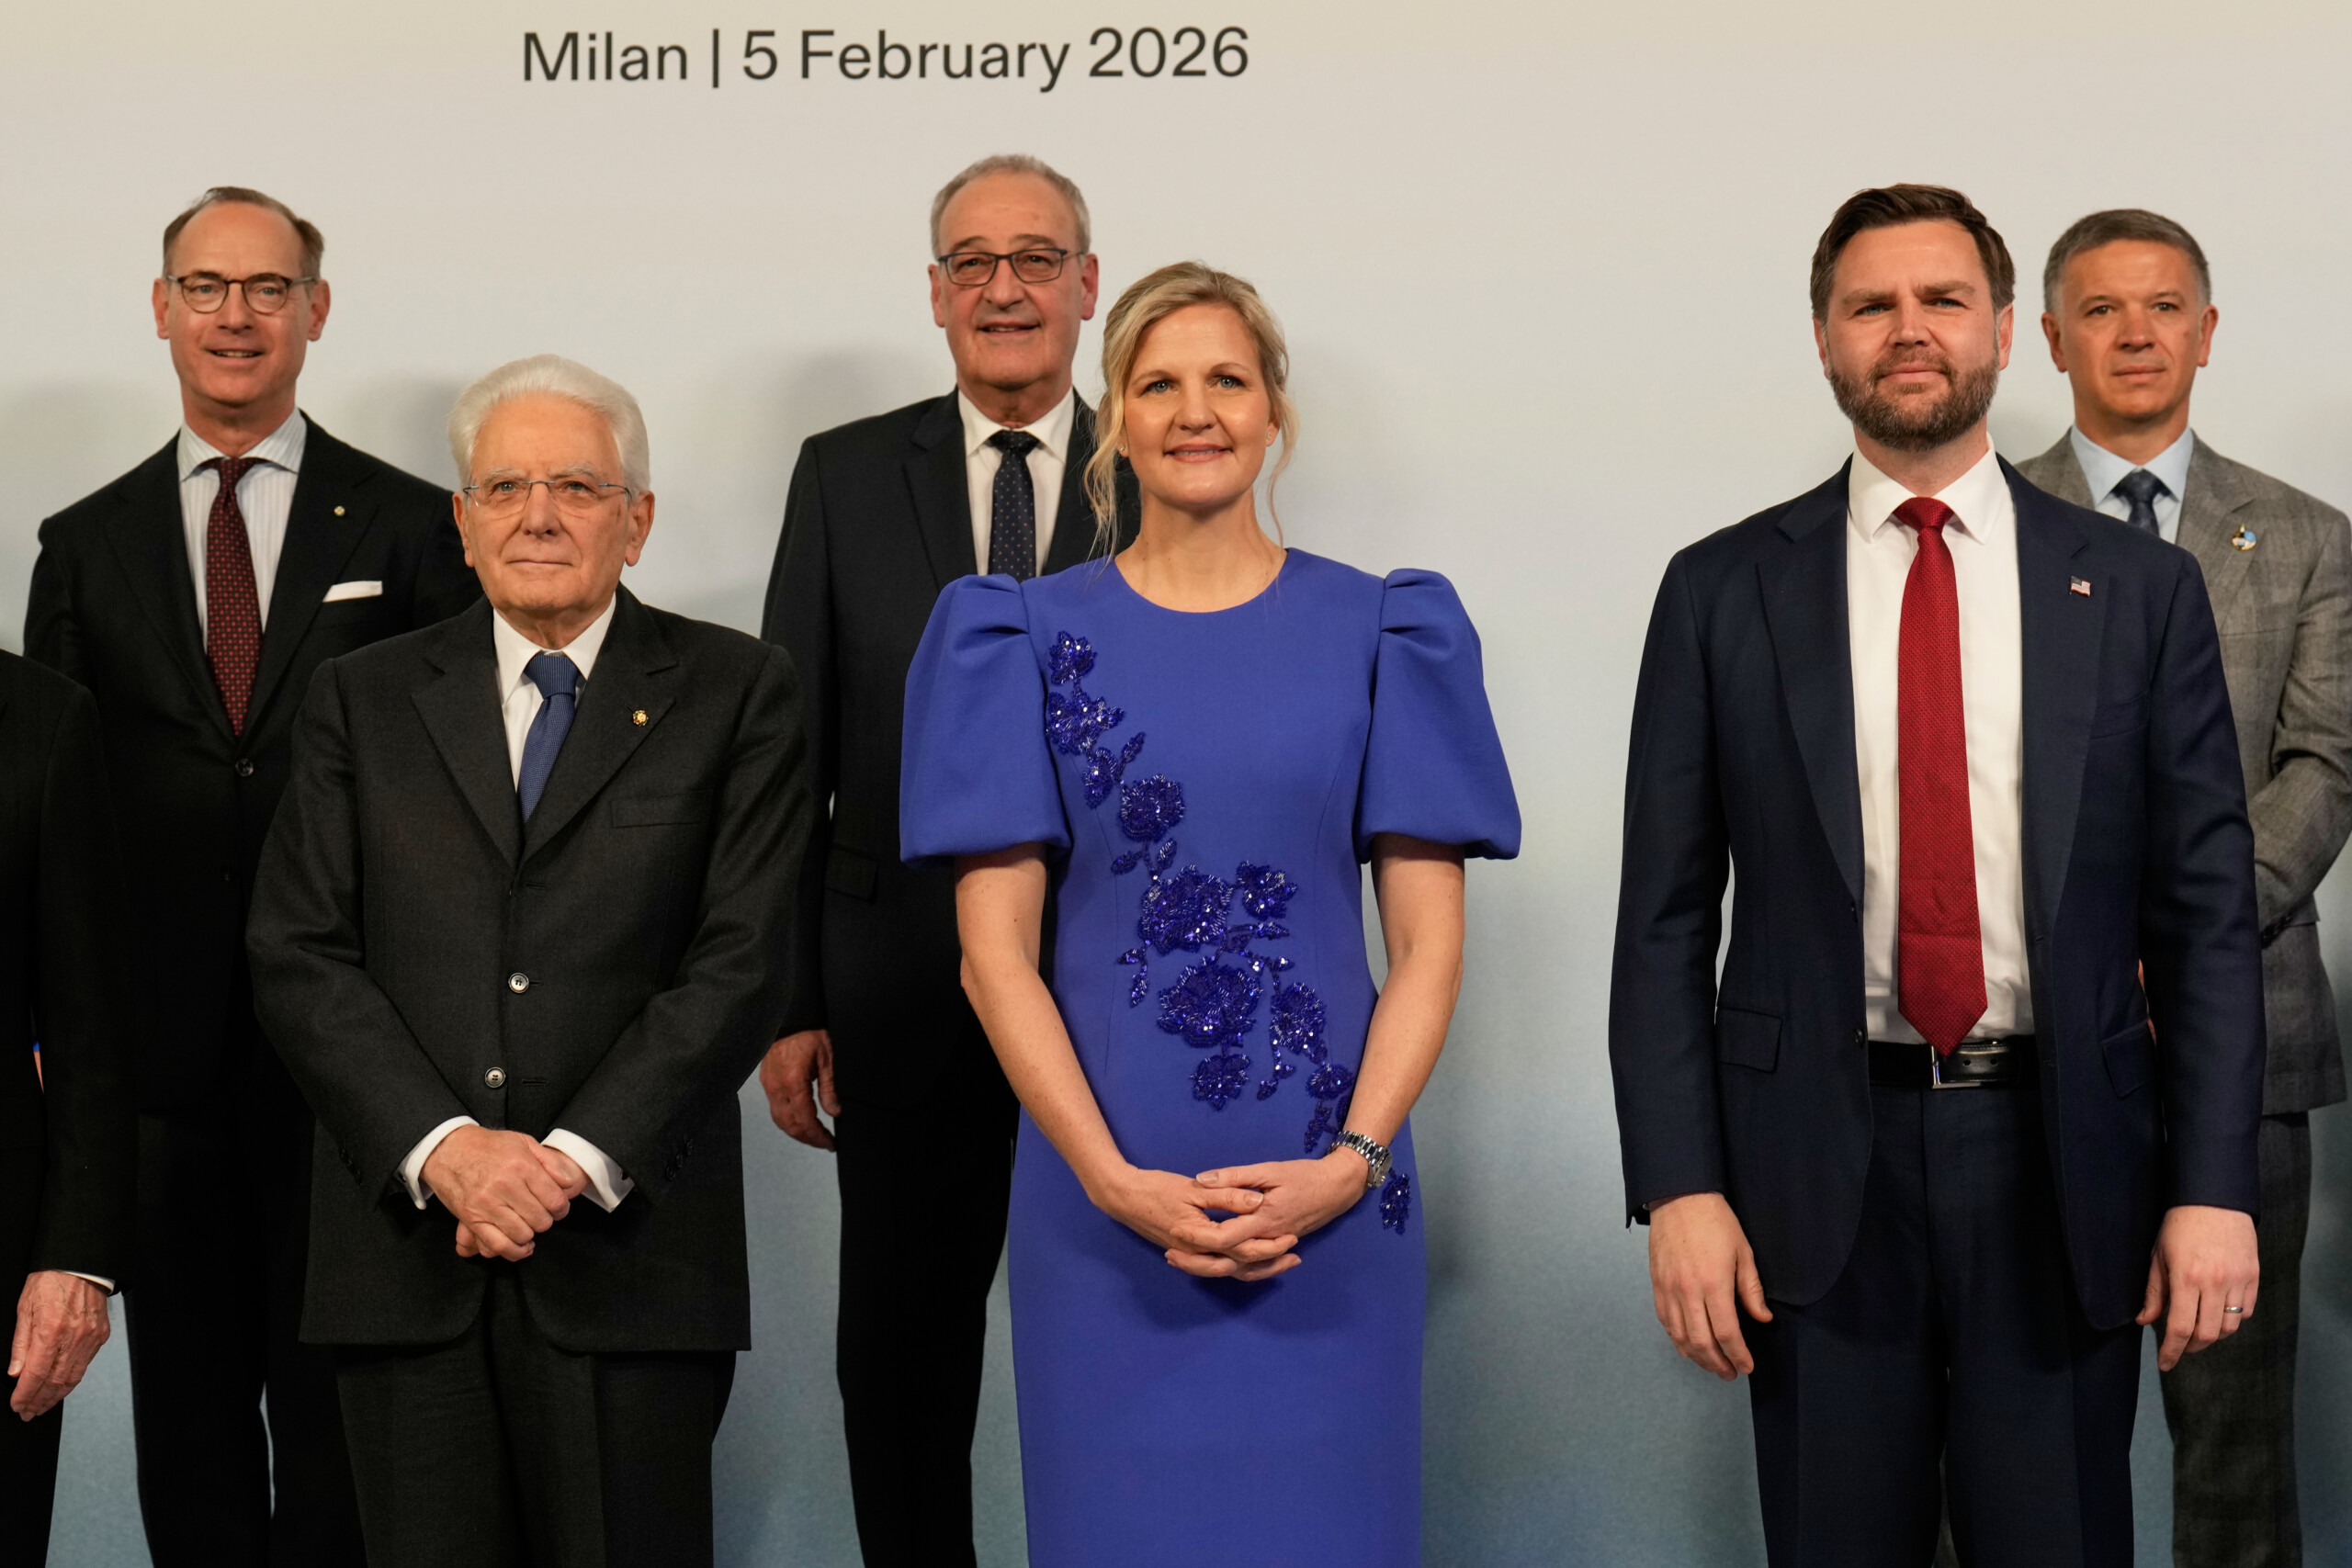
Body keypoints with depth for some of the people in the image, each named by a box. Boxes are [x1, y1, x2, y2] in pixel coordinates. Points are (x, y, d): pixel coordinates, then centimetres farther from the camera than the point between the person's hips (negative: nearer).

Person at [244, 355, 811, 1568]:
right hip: (406, 1256, 2)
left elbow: (738, 961, -3)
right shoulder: (362, 699, 11)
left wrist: (578, 1159, -13)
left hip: (629, 1250, -2)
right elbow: (298, 956, 3)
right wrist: (441, 1146, -11)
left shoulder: (736, 693, 5)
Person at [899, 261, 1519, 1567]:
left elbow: (1428, 943, 2)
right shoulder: (1028, 638, 4)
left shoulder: (1383, 634, 5)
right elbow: (994, 948, -1)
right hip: (1104, 1200, 0)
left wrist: (1351, 1162, -11)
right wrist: (1117, 1181, -11)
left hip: (1331, 1202, 0)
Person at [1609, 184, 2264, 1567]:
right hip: (1816, 1166, 0)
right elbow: (1665, 917, 2)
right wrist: (1678, 1189, -6)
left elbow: (2209, 908, 3)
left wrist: (2214, 1188, -5)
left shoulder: (2140, 589, 4)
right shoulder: (1723, 592, 3)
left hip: (2061, 1160, 0)